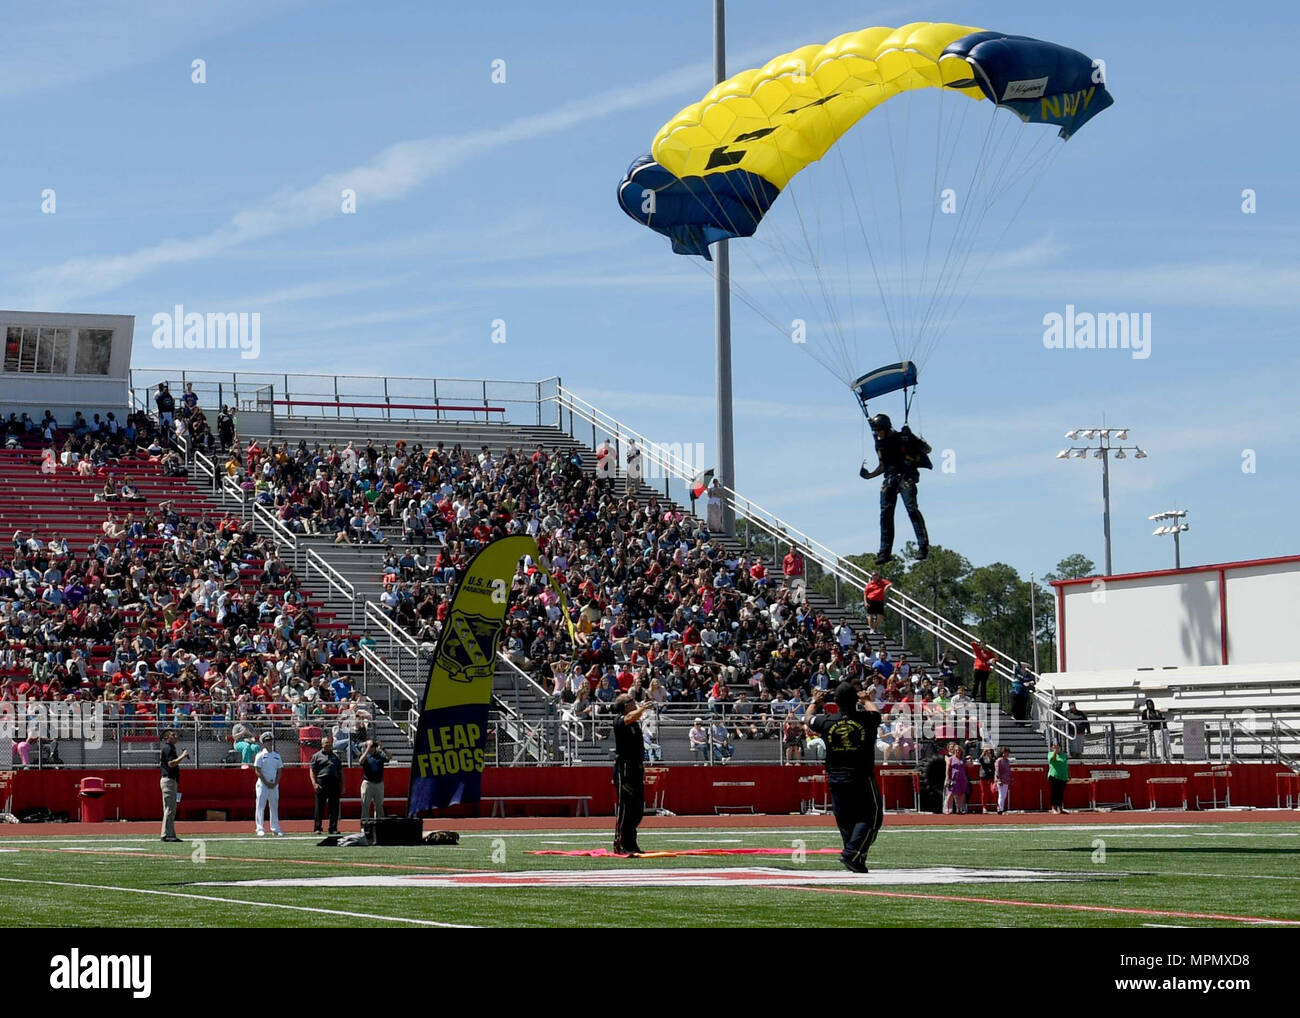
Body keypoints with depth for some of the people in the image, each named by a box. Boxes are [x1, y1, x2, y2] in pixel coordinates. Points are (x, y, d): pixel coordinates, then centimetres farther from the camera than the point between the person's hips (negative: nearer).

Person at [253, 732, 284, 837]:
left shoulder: (277, 756, 13)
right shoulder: (260, 755, -1)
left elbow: (279, 771, 11)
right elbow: (258, 771, -7)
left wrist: (275, 783, -3)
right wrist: (267, 783, -13)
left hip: (274, 785, 5)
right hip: (263, 784, -5)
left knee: (274, 807, 7)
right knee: (260, 807, -5)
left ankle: (275, 829, 11)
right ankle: (260, 829, -5)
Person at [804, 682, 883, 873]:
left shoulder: (827, 722, -5)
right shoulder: (866, 720, -8)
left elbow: (808, 718, 18)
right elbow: (875, 712, 18)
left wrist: (815, 701, 38)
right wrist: (865, 699, 40)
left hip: (836, 780, 3)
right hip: (862, 779, -3)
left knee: (845, 820, 12)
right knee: (870, 817, 3)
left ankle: (856, 862, 13)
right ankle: (852, 854, -13)